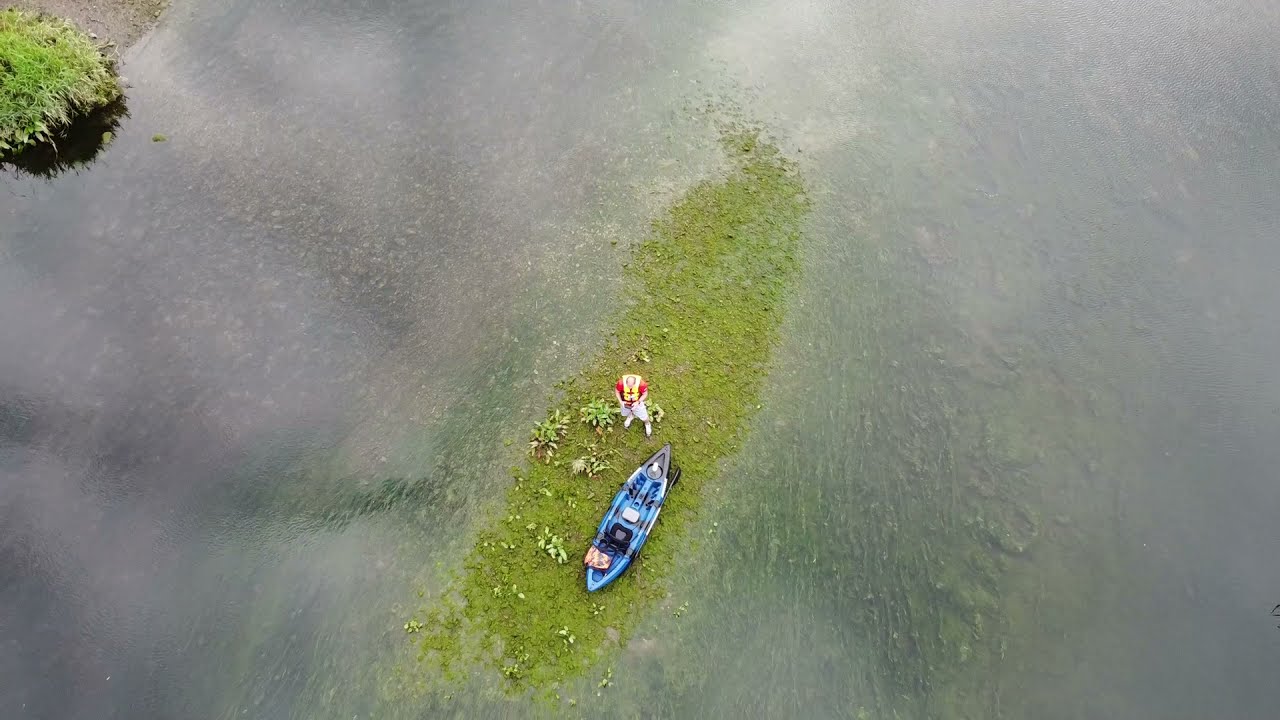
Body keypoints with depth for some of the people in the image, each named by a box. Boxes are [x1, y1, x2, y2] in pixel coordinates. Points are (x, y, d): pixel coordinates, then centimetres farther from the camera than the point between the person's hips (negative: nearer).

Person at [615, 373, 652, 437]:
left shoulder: (641, 383, -36)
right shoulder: (621, 382, -34)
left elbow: (645, 394, -17)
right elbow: (617, 391, -12)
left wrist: (638, 402, -27)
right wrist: (620, 401, -22)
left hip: (637, 402, -1)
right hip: (625, 402, 1)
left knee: (644, 417, 13)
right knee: (625, 414, 26)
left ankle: (647, 424, 48)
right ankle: (631, 416, 63)